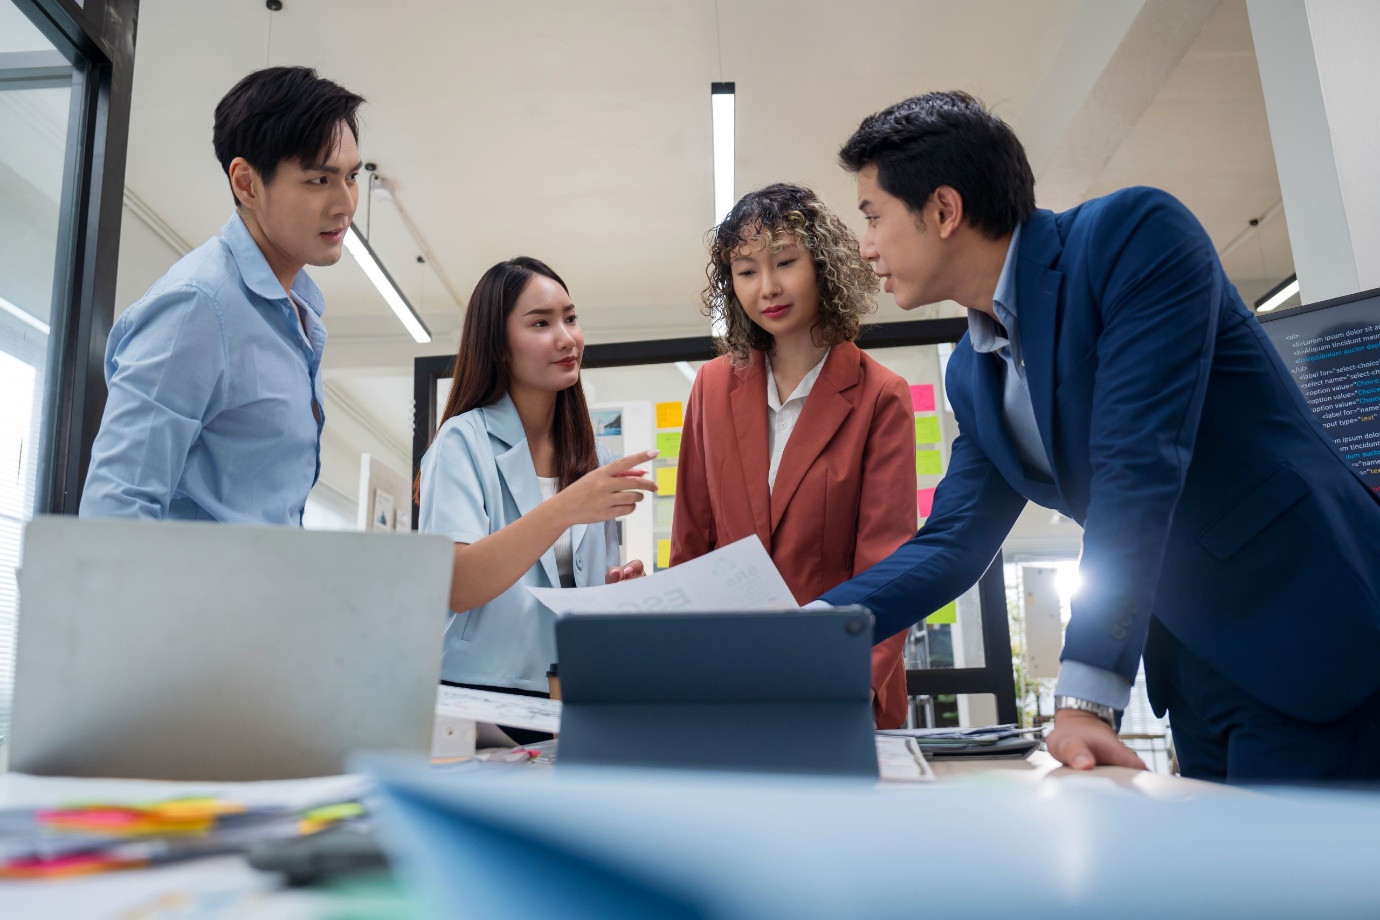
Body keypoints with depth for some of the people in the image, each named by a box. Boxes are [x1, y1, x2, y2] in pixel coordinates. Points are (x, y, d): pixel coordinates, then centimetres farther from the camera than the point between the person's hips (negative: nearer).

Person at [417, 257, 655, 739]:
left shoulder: (593, 459, 12)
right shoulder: (464, 440, -4)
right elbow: (454, 588, -17)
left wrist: (619, 586, -2)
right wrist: (563, 510, -28)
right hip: (480, 697, -5)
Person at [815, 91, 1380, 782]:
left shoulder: (1134, 234, -15)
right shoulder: (972, 372, 7)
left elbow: (1137, 467, -24)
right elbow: (951, 545, 7)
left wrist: (1087, 695, -28)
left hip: (1310, 647, -7)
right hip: (1194, 671, 7)